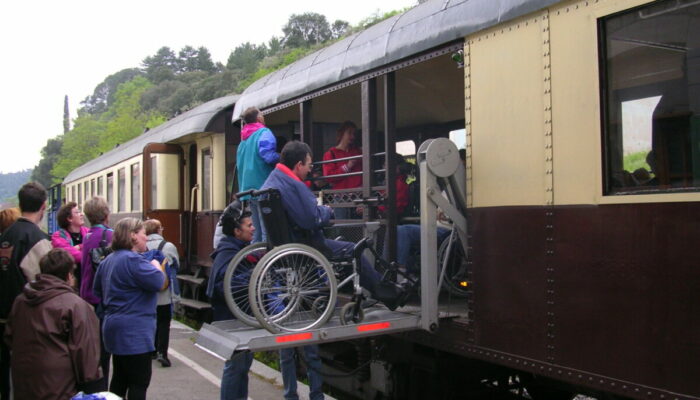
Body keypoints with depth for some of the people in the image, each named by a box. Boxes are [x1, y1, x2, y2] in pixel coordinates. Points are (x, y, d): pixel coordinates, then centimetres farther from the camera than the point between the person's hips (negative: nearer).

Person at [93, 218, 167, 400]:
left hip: (115, 327, 10)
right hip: (134, 332, -10)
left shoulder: (108, 260, 13)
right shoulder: (133, 260, -19)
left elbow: (97, 291, 24)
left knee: (120, 379, 19)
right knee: (139, 383, -3)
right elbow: (160, 283, -23)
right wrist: (157, 266, -4)